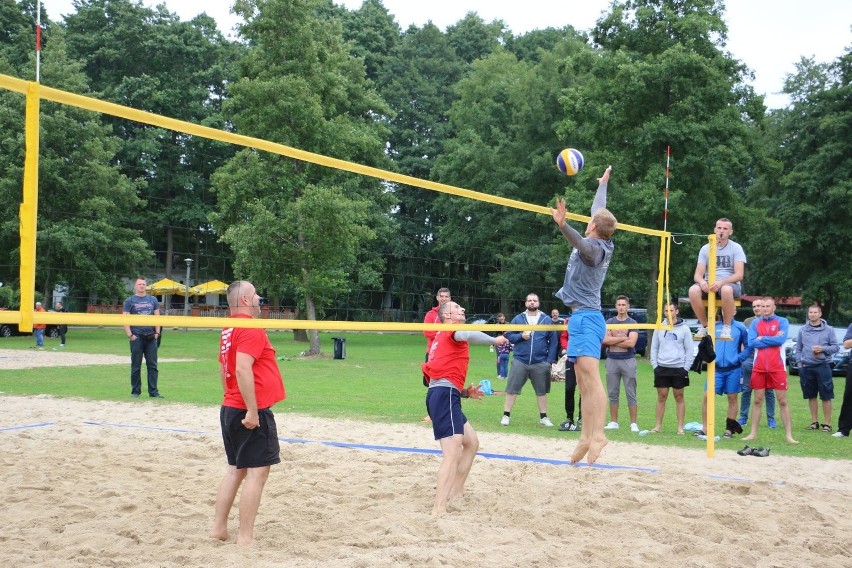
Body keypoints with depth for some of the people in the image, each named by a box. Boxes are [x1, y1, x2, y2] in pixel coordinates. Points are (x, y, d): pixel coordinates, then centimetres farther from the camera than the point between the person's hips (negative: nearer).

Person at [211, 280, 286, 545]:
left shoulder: (229, 330, 15)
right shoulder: (250, 328, -15)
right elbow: (243, 369, -25)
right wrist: (252, 411, -24)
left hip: (230, 409, 10)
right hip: (252, 413, -10)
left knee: (236, 469, 16)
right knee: (257, 472, -6)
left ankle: (219, 528, 19)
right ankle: (245, 538, -5)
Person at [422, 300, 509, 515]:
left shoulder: (442, 336, 27)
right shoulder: (451, 331, 1)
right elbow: (466, 335, -25)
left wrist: (466, 391, 16)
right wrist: (495, 340, -11)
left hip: (439, 395, 10)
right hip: (445, 395, -10)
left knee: (471, 442, 22)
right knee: (453, 453, -18)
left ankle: (455, 493, 25)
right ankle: (439, 509, -26)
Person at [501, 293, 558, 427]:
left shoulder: (547, 320, 3)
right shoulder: (518, 319, 4)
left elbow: (553, 341, 2)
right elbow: (508, 336, 5)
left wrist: (550, 360, -4)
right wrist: (521, 336, -13)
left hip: (540, 363, 0)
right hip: (520, 361, 0)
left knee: (541, 391, 10)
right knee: (512, 389, 0)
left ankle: (543, 417, 22)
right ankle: (506, 415, 9)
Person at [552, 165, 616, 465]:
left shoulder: (595, 246, -10)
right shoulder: (603, 244, 14)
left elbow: (580, 242, -35)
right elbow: (600, 212, 31)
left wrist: (563, 225, -53)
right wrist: (602, 184, 46)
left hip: (585, 316, -10)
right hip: (584, 318, 10)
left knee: (590, 375, -19)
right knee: (584, 383, 6)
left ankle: (597, 433, -26)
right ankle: (586, 437, 6)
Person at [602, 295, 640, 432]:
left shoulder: (632, 323, 2)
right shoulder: (609, 322, 10)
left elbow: (631, 343, -12)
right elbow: (604, 340, -5)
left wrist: (612, 341, -6)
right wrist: (622, 338, -10)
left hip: (628, 360, -3)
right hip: (612, 360, 3)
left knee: (631, 394, -2)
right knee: (613, 393, 7)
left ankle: (633, 424, -1)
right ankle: (613, 422, 13)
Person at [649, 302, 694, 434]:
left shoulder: (684, 329, 0)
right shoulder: (659, 328, 7)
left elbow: (689, 350, 1)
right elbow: (654, 348, 10)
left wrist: (686, 368, -6)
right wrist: (654, 365, 1)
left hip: (679, 368, -2)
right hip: (661, 368, 2)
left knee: (679, 397, 4)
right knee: (661, 397, 5)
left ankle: (680, 427, 7)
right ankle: (658, 426, 9)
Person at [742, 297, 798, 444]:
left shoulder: (782, 322, 1)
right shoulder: (755, 323, 8)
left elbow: (781, 339, -15)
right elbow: (751, 343, -5)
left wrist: (761, 339, -6)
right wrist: (772, 339, -7)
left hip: (777, 368, -2)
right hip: (759, 368, 2)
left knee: (783, 401, 1)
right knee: (757, 401, 8)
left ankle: (789, 435, 2)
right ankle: (753, 433, 13)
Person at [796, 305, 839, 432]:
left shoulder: (828, 329, 1)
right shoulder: (802, 330, 9)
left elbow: (835, 347, 1)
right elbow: (798, 348, 13)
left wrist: (823, 349, -15)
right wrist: (799, 362, 4)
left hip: (823, 366, -3)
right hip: (806, 367, 3)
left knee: (826, 396, -4)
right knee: (811, 396, 9)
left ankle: (827, 423, 2)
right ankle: (814, 422, 18)